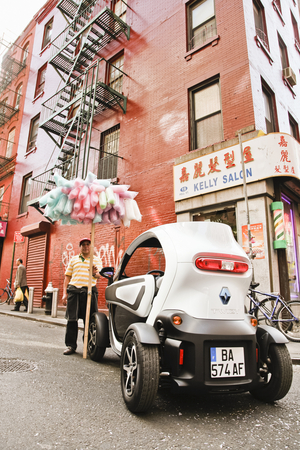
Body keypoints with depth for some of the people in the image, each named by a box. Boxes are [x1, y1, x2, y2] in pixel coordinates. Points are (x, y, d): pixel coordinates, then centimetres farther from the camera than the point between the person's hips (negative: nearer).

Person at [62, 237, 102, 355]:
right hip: (73, 290, 2)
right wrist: (65, 293, 7)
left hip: (89, 291, -1)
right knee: (72, 319, 2)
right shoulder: (73, 259, 18)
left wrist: (95, 273, -28)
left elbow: (99, 275, -3)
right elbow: (67, 276, 16)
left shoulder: (96, 259, 11)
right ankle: (70, 345, 13)